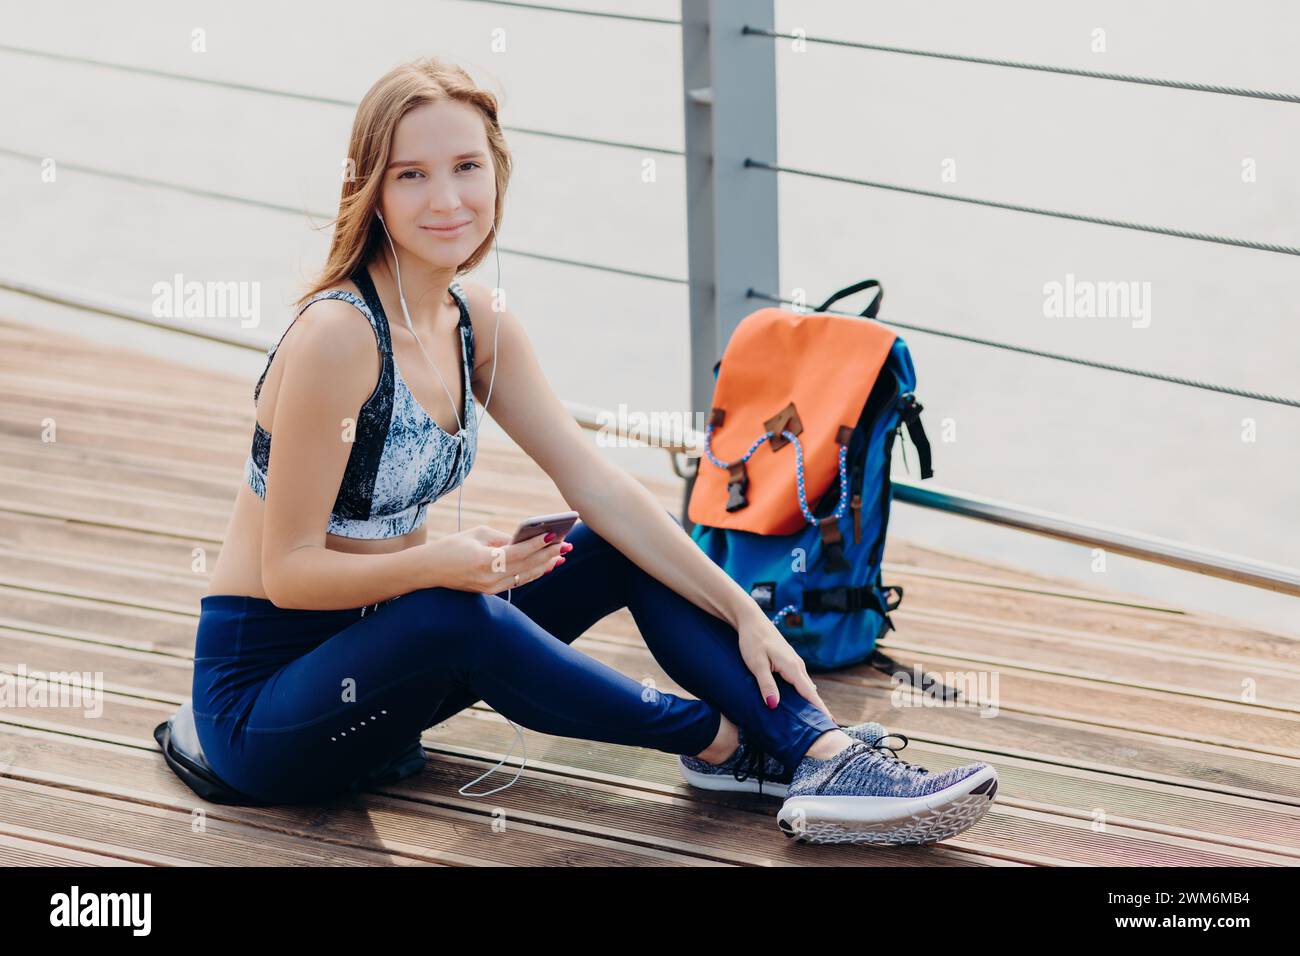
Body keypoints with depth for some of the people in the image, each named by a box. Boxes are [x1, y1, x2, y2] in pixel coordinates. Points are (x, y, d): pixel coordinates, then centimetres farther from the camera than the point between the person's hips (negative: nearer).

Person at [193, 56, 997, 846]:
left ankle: (821, 755, -15)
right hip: (260, 699, -8)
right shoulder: (338, 335, -23)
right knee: (451, 616, -35)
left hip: (376, 652, 8)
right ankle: (718, 740, -16)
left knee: (626, 550, -2)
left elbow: (600, 489, 1)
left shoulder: (479, 322, 1)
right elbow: (289, 570, -21)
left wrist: (745, 613, -4)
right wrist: (437, 563, -37)